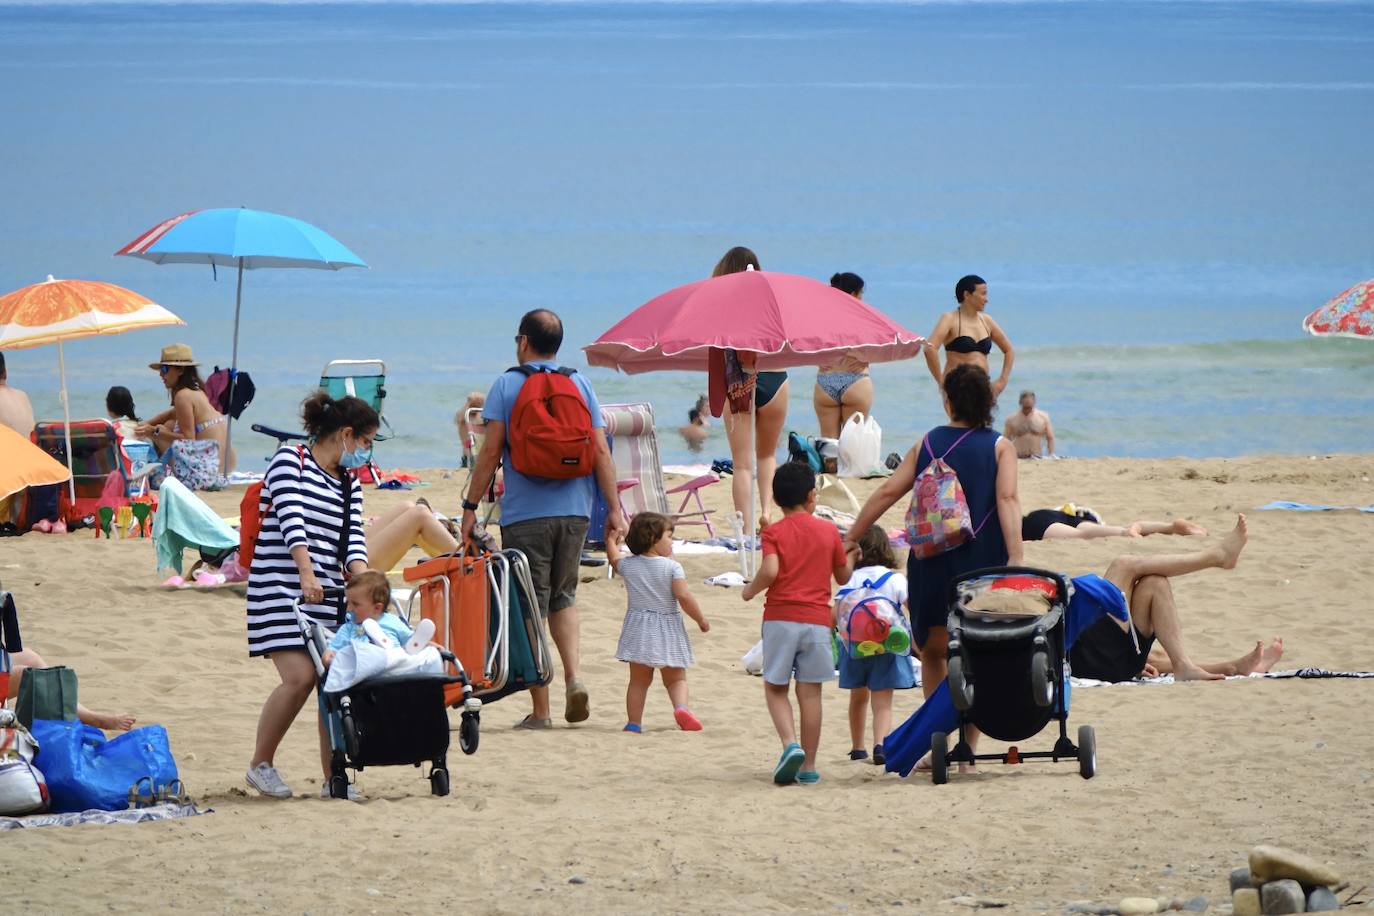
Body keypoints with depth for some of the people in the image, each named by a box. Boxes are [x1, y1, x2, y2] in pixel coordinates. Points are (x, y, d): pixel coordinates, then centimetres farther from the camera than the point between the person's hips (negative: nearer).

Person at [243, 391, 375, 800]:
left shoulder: (349, 484, 19)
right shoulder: (290, 460, -2)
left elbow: (354, 540, 8)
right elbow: (292, 520, -15)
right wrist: (307, 575, -27)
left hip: (327, 591, 7)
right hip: (281, 586, -7)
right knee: (300, 676, -18)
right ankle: (260, 764, -2)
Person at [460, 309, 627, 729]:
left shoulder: (507, 385, -2)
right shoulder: (580, 384, 7)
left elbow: (491, 451, -7)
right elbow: (600, 451, 3)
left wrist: (470, 506, -1)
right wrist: (614, 508, 5)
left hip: (525, 514, -3)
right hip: (574, 511, 3)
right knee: (563, 596, 21)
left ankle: (540, 709, 2)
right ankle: (573, 676, 0)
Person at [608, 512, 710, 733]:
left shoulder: (627, 565, 1)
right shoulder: (672, 567, -12)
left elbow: (614, 559, 24)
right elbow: (683, 596, -19)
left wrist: (611, 541, 43)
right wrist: (701, 619, -6)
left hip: (638, 629, 3)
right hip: (667, 630, -3)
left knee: (639, 680, 11)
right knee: (676, 678, 7)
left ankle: (634, 722, 8)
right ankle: (680, 706, -19)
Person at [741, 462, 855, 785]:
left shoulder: (773, 532, -2)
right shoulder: (829, 531, 6)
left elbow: (770, 571, -16)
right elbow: (843, 576, 15)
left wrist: (751, 590, 3)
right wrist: (850, 551, 35)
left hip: (780, 617, -1)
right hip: (817, 618, 2)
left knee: (775, 687, 9)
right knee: (810, 691, 4)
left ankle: (790, 744, -15)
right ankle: (808, 766, 6)